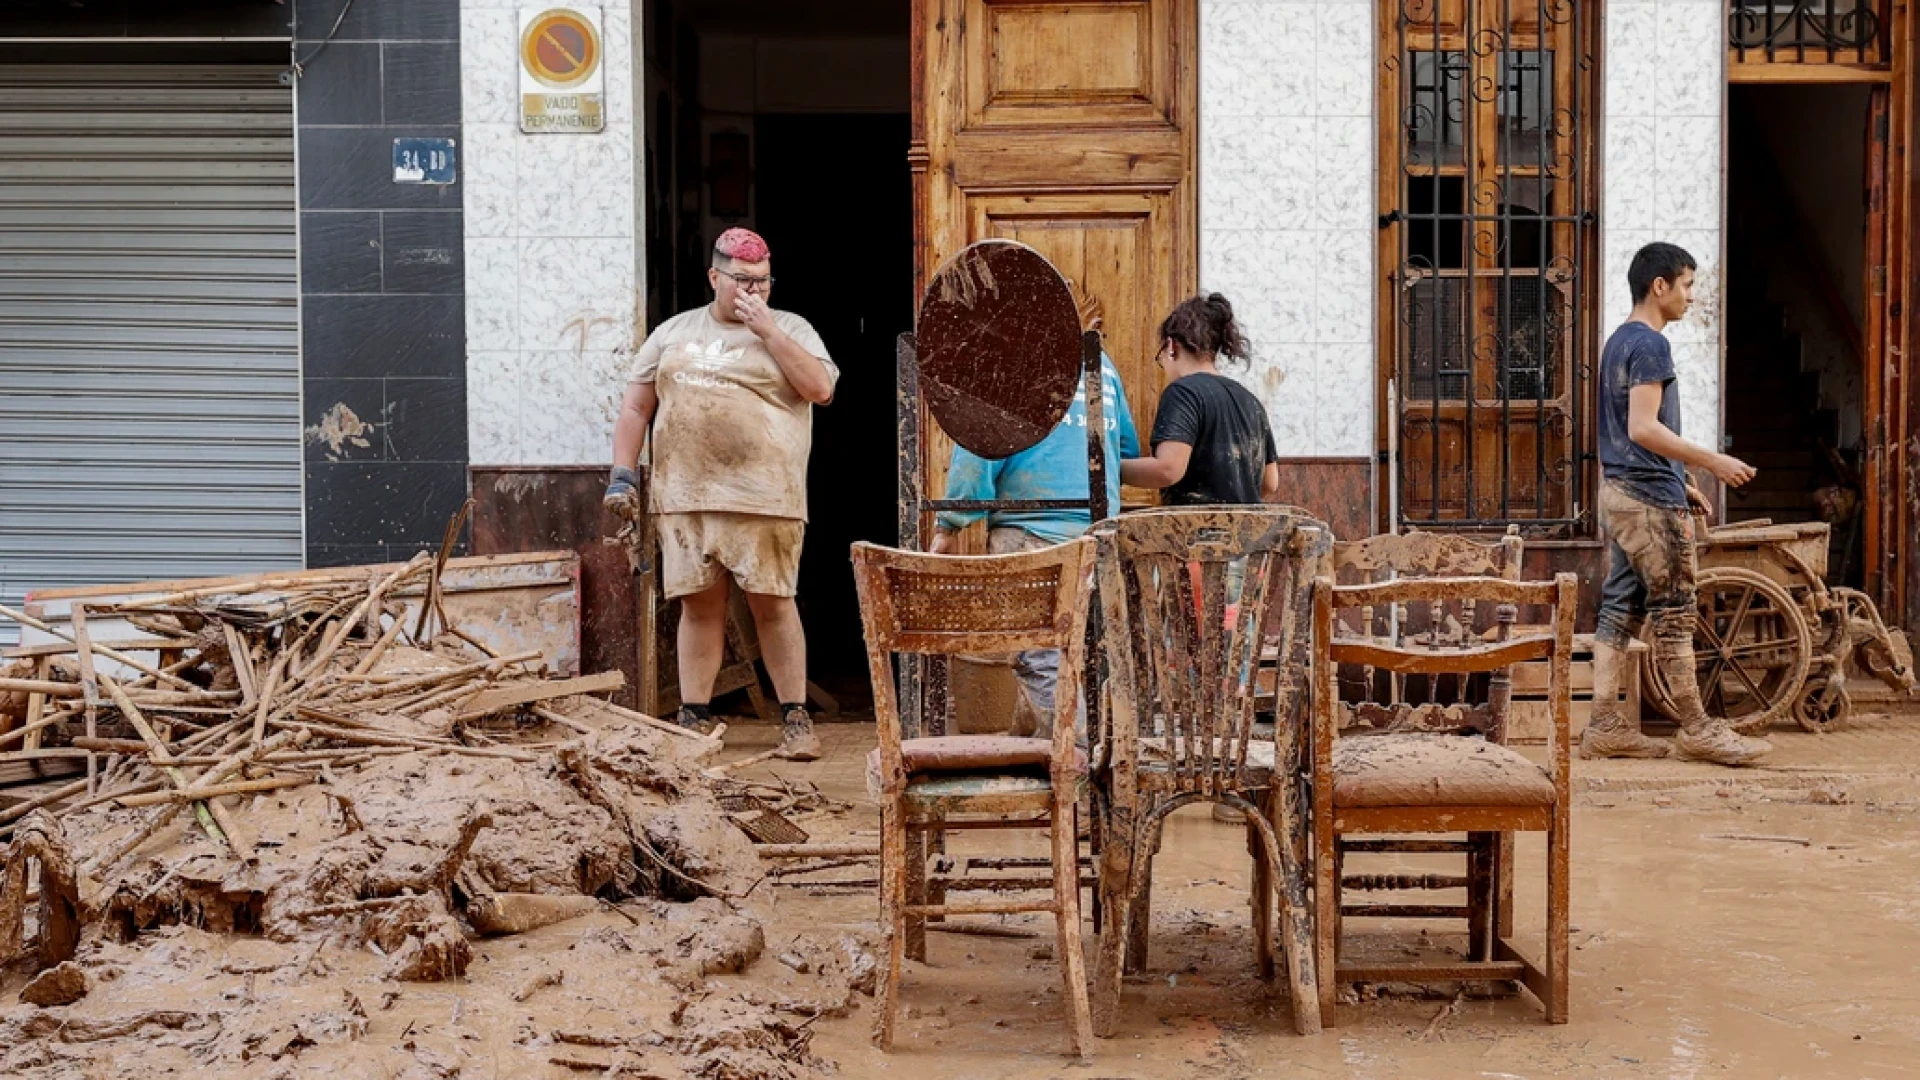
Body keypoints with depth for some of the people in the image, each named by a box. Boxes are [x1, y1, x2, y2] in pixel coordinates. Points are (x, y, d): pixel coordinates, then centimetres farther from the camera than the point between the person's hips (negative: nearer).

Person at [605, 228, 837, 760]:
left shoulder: (790, 329, 9)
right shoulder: (673, 333, 16)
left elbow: (820, 388, -8)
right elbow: (636, 407, 17)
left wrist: (768, 330, -8)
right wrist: (623, 472, 7)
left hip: (764, 499, -2)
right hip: (685, 497, 3)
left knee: (773, 603, -2)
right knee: (699, 605, 4)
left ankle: (796, 718, 6)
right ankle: (695, 719, 10)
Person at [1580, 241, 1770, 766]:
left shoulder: (1618, 342, 16)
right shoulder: (1651, 344, -15)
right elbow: (1644, 429, -23)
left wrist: (1681, 483, 22)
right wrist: (1712, 462, -19)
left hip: (1620, 491, 10)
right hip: (1650, 498, -10)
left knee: (1620, 606, 8)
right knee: (1674, 612, -4)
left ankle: (1604, 726, 8)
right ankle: (1696, 728, 2)